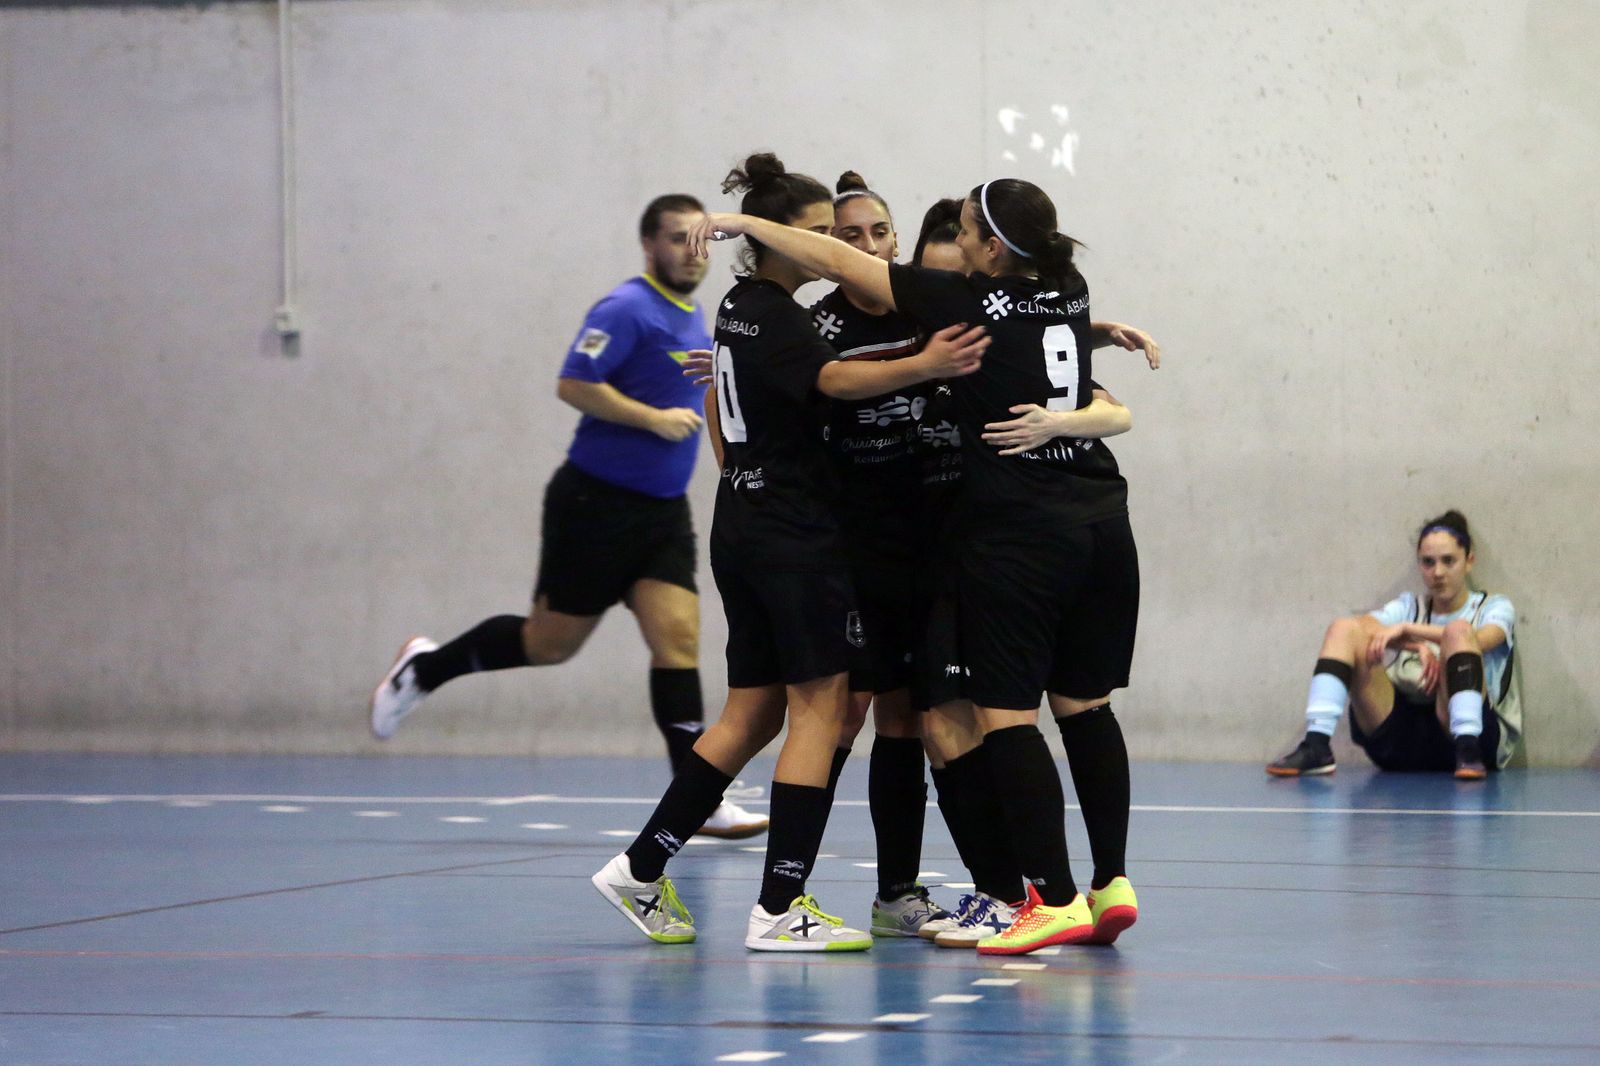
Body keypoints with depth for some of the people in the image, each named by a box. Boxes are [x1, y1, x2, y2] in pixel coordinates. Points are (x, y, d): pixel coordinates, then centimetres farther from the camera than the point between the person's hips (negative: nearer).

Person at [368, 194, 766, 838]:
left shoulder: (695, 320, 14)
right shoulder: (627, 309, -13)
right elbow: (574, 385, -21)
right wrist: (654, 418, -23)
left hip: (663, 512, 7)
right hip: (597, 502, -7)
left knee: (678, 639, -7)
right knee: (551, 643, 3)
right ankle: (424, 668, 26)